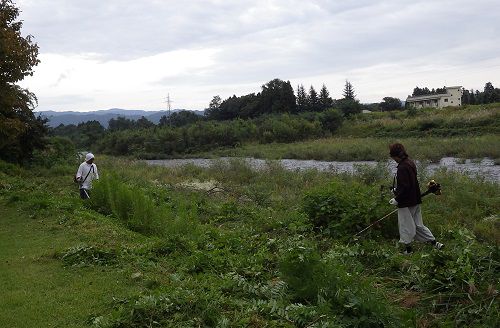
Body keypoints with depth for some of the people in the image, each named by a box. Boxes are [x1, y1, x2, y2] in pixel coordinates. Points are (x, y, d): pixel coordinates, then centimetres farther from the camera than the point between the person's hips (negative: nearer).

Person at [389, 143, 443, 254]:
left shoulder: (402, 168, -22)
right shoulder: (410, 163, 9)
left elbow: (404, 187, -25)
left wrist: (397, 199, -17)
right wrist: (396, 189, 16)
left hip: (406, 203, -9)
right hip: (415, 200, 9)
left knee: (406, 225, 6)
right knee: (417, 224, 17)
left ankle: (408, 248, 17)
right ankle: (434, 242, 18)